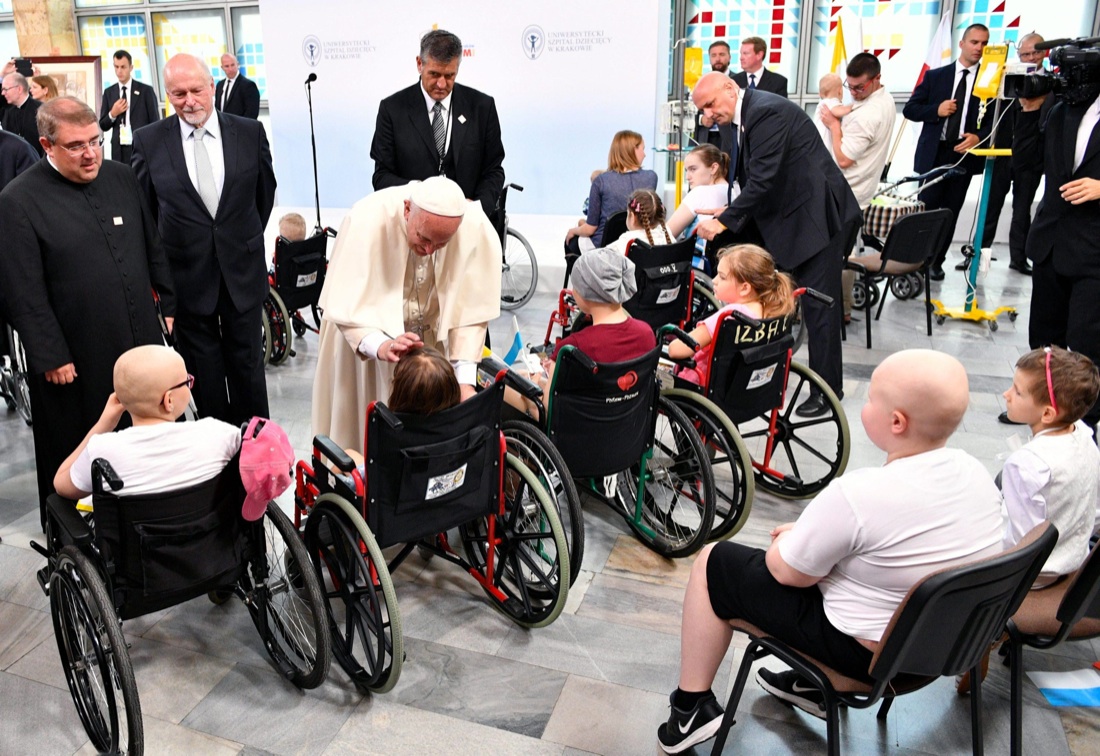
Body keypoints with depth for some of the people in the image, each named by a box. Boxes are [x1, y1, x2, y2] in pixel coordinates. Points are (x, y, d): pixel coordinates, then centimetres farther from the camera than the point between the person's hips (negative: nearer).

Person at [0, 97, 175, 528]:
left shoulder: (122, 178, 5)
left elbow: (153, 248, 13)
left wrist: (169, 305, 10)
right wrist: (50, 358, -13)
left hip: (141, 342, 5)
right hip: (76, 362, -5)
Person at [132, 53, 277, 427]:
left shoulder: (250, 132, -4)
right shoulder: (148, 140, -5)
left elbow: (265, 192, 9)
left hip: (243, 270, 0)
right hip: (186, 274, 0)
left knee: (247, 359, 11)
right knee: (203, 367, 11)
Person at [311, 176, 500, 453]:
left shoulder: (477, 229, -27)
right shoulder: (368, 220, -31)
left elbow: (472, 308, -22)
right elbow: (345, 306, -30)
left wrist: (465, 380, -30)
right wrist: (380, 345, -48)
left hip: (434, 336, 2)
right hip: (366, 326, -1)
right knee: (361, 420, 4)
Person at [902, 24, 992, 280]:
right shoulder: (935, 76, 5)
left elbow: (995, 120, 4)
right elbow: (909, 109, 4)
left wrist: (979, 137, -15)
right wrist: (936, 110, -12)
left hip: (964, 154, 1)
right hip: (933, 153, -1)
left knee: (950, 212, 7)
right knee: (926, 208, -1)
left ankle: (936, 261, 15)